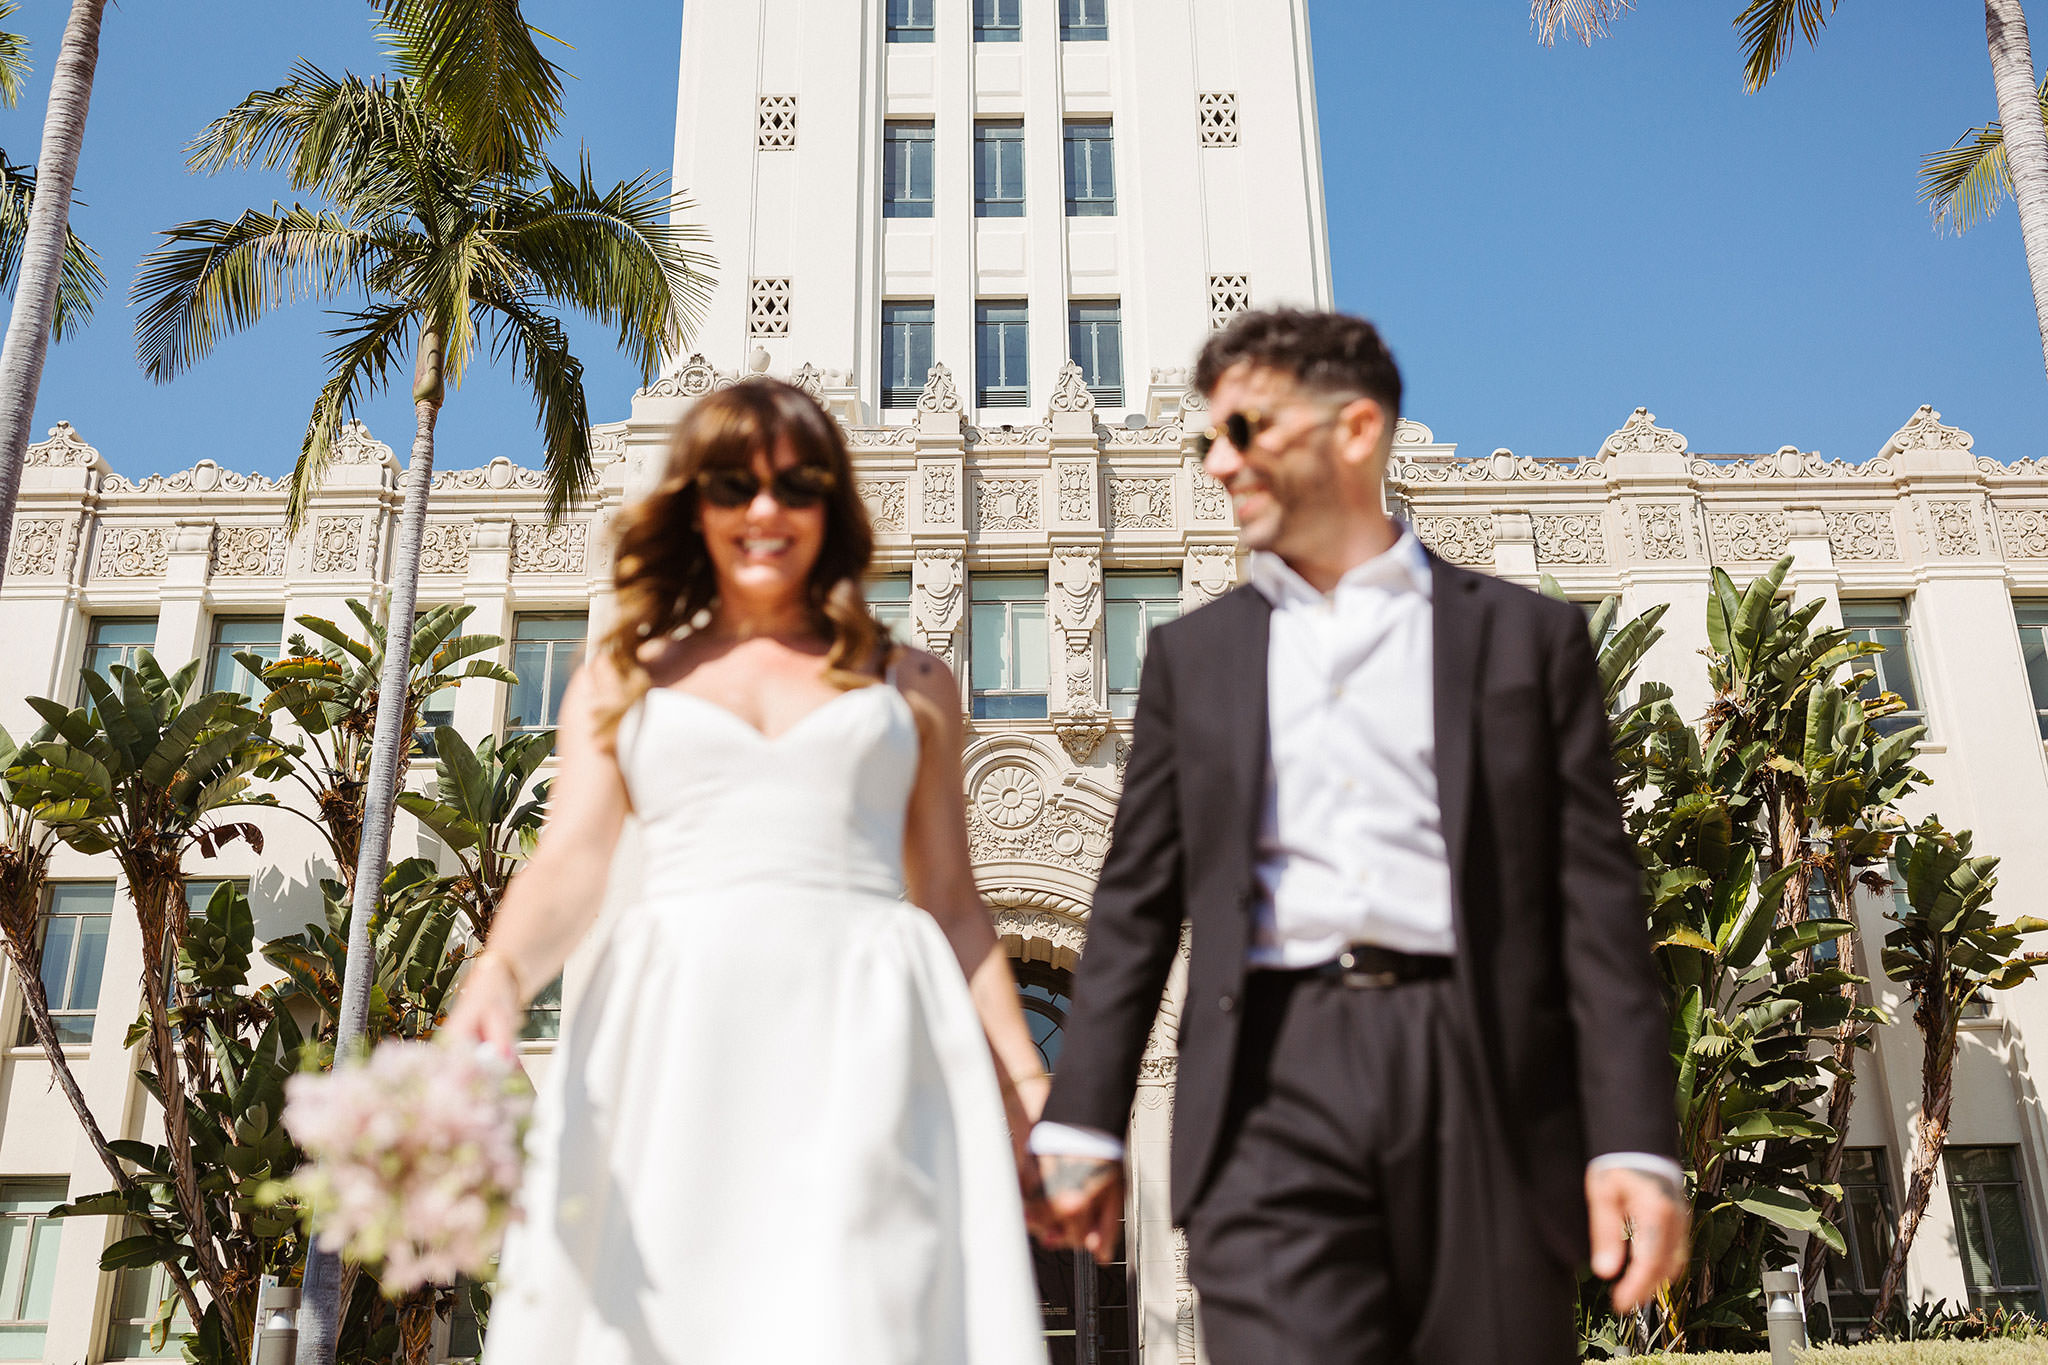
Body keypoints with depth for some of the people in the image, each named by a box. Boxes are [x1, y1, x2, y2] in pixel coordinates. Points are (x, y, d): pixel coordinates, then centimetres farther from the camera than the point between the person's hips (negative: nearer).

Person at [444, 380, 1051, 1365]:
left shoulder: (910, 685, 20)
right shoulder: (622, 681, 21)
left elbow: (953, 903, 16)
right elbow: (570, 859, 6)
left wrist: (1026, 1094, 6)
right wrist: (500, 974, -15)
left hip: (860, 1040, 0)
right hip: (672, 1039, 1)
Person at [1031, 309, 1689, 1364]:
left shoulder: (1526, 634, 10)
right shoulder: (1194, 653, 16)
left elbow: (1595, 897, 5)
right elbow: (1136, 902, 13)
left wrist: (1634, 1142, -4)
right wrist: (1083, 1123, 7)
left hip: (1480, 1086, 0)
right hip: (1273, 1089, 1)